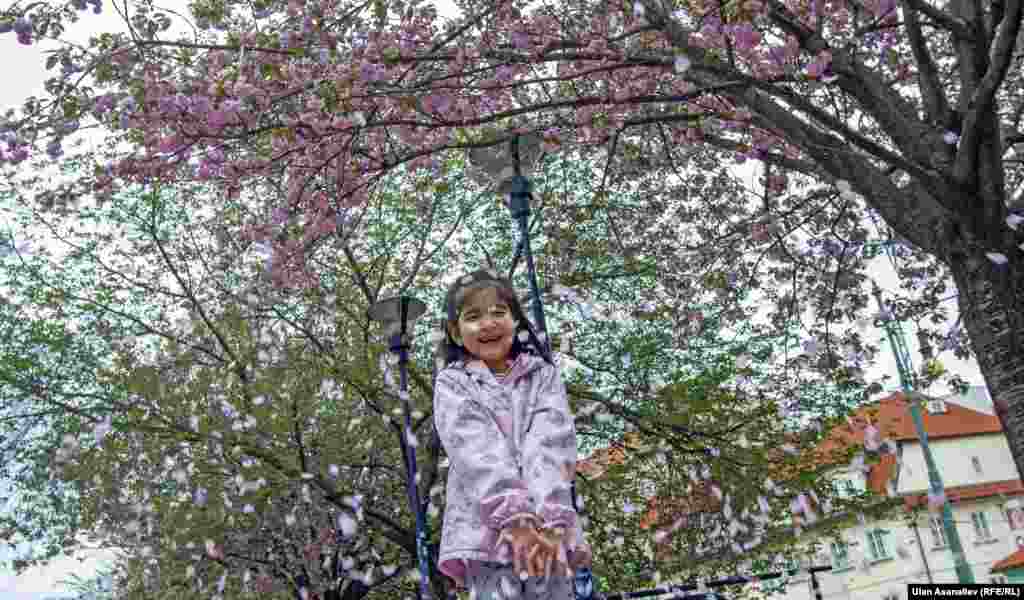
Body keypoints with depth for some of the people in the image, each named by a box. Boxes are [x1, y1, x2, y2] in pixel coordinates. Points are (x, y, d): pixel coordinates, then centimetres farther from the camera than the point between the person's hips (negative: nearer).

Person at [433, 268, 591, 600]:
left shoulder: (543, 375, 11)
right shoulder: (452, 384, 7)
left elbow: (550, 445, -4)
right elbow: (476, 451, -8)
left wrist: (551, 521, -19)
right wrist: (515, 518, -22)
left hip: (546, 528, 2)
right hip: (484, 529, -1)